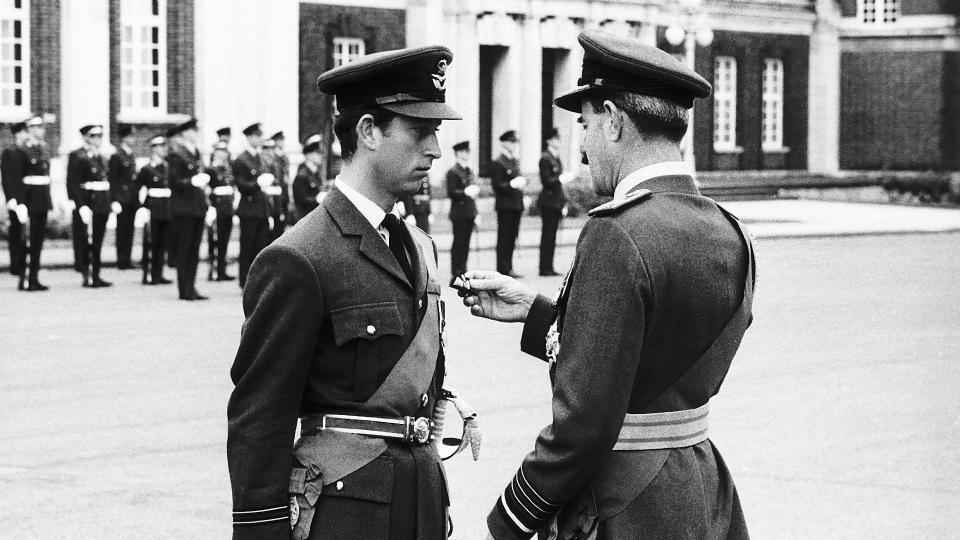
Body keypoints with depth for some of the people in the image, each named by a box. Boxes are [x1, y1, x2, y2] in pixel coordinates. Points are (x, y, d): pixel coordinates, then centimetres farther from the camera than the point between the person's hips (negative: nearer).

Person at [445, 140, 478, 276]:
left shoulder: (469, 171, 17)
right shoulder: (452, 172, -8)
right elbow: (451, 193, -14)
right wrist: (465, 192, -24)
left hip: (469, 213, 7)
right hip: (459, 213, -7)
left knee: (466, 243, 9)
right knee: (459, 242, -5)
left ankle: (463, 269, 14)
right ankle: (456, 271, -1)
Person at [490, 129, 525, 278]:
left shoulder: (516, 161, 17)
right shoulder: (497, 164, -8)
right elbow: (497, 185, -13)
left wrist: (522, 182, 10)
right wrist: (511, 184, -25)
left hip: (517, 205, 8)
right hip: (505, 205, -8)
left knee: (512, 237, 10)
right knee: (504, 237, -5)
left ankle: (508, 268, 15)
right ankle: (502, 269, -2)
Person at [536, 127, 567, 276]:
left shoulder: (556, 158, 16)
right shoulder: (545, 158, -10)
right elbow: (546, 181, -15)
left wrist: (563, 202, 18)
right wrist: (561, 178, -24)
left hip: (556, 201, 8)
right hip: (548, 201, -8)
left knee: (551, 236, 9)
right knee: (547, 235, -6)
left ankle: (548, 268, 11)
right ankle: (545, 268, -3)